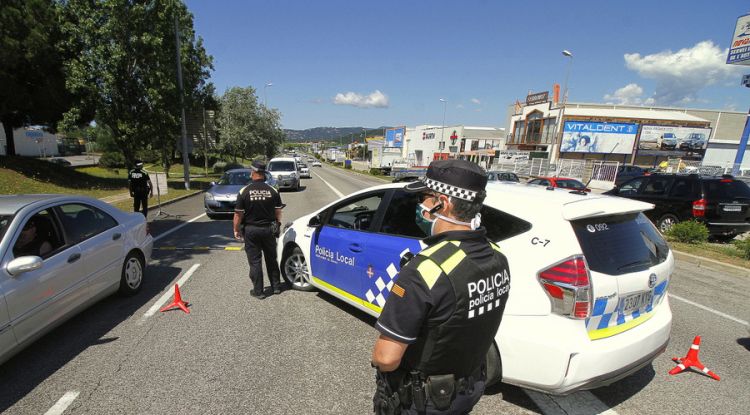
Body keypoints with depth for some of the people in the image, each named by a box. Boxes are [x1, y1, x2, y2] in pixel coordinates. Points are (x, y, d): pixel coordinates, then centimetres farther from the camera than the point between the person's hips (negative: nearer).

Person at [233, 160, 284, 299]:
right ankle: (276, 286, 26)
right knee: (271, 259, 17)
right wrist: (277, 225, 17)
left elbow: (238, 214, -10)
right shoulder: (272, 191, -6)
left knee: (254, 261, 8)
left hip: (251, 230, -2)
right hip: (269, 229, 2)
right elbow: (278, 212, 0)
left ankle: (258, 291, 14)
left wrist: (236, 230, 4)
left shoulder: (244, 191, -12)